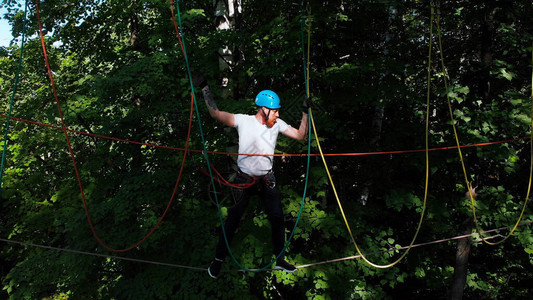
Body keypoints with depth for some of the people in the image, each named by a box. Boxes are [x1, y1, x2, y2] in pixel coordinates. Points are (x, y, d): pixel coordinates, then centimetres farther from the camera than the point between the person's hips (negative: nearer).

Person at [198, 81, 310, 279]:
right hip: (244, 179, -4)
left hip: (267, 179, 4)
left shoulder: (277, 124, -1)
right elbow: (216, 113, -19)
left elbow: (300, 136, 4)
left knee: (278, 218, 4)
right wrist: (204, 88, -23)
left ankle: (280, 260, 22)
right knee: (233, 219, 3)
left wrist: (305, 113, -4)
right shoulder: (244, 121, -14)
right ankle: (219, 259, 21)